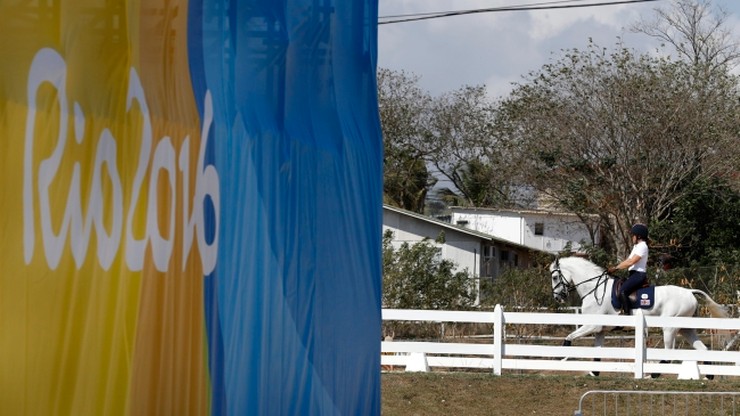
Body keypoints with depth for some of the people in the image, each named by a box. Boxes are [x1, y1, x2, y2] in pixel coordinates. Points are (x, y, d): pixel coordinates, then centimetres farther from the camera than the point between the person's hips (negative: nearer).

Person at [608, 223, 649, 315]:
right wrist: (615, 267, 10)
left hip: (639, 274, -11)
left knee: (622, 291, -28)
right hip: (634, 274, 11)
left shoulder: (642, 246, -13)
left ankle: (627, 313, -30)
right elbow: (628, 260, 21)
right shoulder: (637, 246, 20)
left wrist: (616, 268, -14)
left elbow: (630, 262, -19)